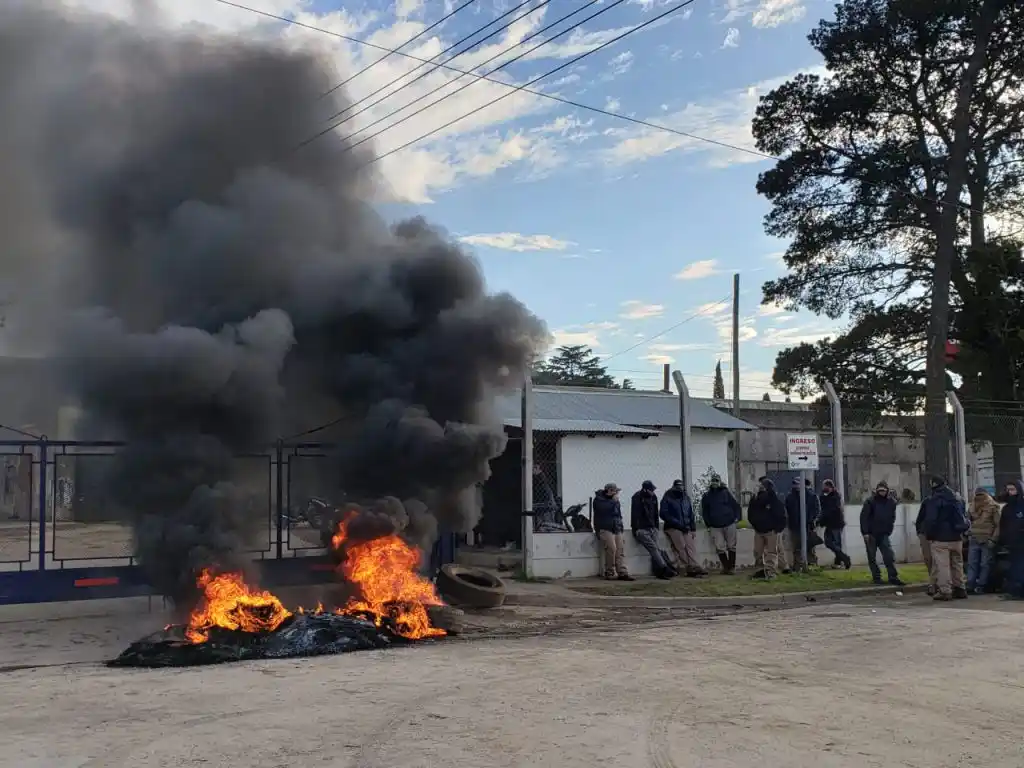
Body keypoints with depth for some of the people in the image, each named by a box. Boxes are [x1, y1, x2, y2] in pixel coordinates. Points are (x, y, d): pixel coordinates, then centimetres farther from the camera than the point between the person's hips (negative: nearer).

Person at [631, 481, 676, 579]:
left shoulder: (653, 497, 11)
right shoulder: (637, 497, -9)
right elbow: (635, 514, -12)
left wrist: (657, 526, 15)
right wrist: (636, 529, -15)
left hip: (652, 528, 6)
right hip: (641, 529, -6)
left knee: (656, 549, -8)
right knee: (653, 547, -19)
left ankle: (658, 572, -11)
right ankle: (665, 569, -26)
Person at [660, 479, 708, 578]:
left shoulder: (686, 498, 18)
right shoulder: (667, 499, 0)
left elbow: (691, 515, 20)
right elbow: (664, 514, -9)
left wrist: (693, 529, 8)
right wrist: (678, 524, -14)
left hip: (686, 529, 5)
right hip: (673, 529, -4)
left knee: (691, 547, -13)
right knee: (681, 548, -17)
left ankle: (695, 568, -24)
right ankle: (689, 569, -22)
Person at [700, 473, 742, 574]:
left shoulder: (726, 493, 1)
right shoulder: (706, 496, 5)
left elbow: (736, 505, 4)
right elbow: (704, 512, 11)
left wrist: (737, 517, -5)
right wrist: (708, 524, 5)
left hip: (729, 524, -1)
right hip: (715, 526, 1)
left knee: (731, 546, 5)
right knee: (720, 548, -1)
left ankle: (731, 566, 13)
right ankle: (726, 566, 8)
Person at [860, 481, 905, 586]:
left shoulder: (891, 502, 2)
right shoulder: (870, 501, -11)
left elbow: (892, 518, 12)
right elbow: (863, 517, -11)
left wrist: (889, 531, 6)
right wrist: (865, 532, -15)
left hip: (883, 534, 3)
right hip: (871, 534, -3)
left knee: (889, 556, -5)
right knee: (872, 557, 4)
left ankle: (893, 577, -2)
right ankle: (876, 577, 13)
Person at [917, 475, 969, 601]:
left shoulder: (931, 500, -12)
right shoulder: (956, 498, 14)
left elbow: (929, 520, -17)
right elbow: (963, 517, 19)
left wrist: (928, 534, -7)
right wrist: (961, 531, 20)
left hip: (940, 538, -7)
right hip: (956, 537, 7)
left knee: (942, 565, -6)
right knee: (957, 564, 16)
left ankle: (944, 591, -8)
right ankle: (959, 588, 21)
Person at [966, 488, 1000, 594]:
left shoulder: (993, 507, -3)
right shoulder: (972, 507, 12)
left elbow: (998, 525, -5)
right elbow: (969, 521, 23)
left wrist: (993, 539, -12)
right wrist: (968, 534, 11)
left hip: (987, 541, -5)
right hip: (974, 540, 5)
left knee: (985, 564, -1)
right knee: (972, 563, 0)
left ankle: (981, 586, 2)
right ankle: (970, 585, 0)